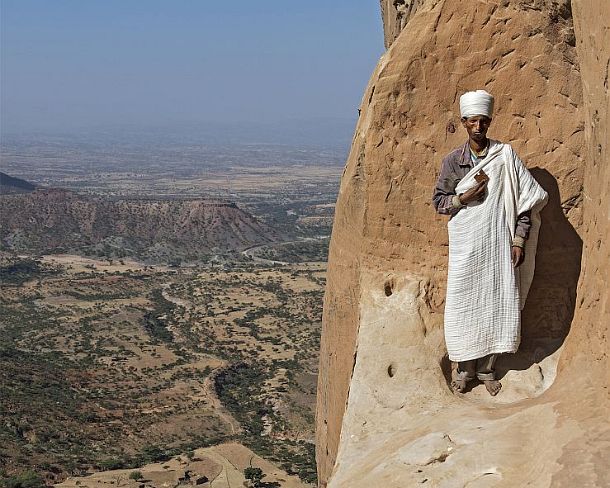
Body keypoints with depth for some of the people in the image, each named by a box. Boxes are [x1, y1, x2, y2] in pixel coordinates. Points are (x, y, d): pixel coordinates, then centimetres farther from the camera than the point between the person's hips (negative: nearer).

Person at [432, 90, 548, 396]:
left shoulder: (505, 155, -1)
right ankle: (464, 368, 19)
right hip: (465, 247, 1)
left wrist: (519, 240, -5)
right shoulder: (452, 160, 3)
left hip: (498, 245, 0)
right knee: (462, 307, 3)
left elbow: (526, 199, 0)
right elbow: (438, 201, 5)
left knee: (496, 306, 3)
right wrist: (464, 196, -13)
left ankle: (487, 369, 18)